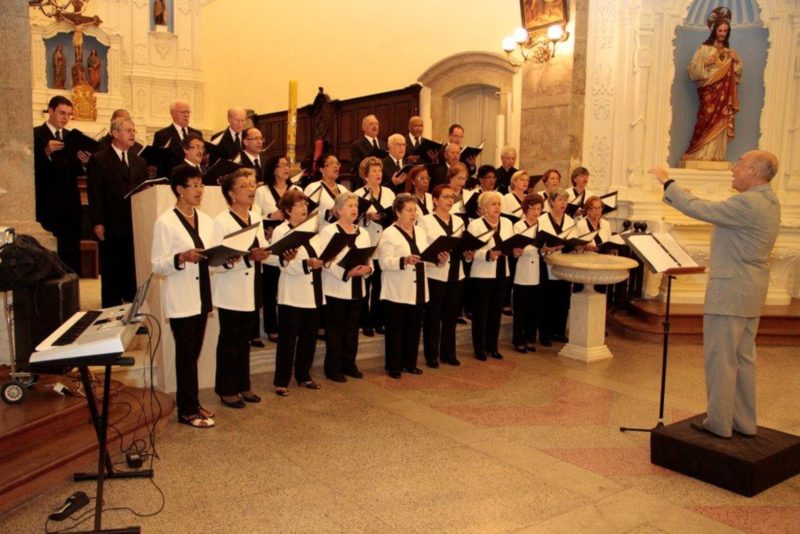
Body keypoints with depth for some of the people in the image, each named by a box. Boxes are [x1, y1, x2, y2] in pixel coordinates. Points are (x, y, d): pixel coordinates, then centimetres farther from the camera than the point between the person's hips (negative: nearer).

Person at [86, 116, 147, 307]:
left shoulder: (139, 162, 15)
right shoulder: (98, 160, -1)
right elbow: (95, 194, -6)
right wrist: (97, 223, -12)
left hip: (136, 225, 4)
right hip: (111, 226, -4)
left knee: (133, 271, 6)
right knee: (112, 273, 4)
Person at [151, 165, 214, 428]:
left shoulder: (205, 220, 10)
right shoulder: (165, 222, -10)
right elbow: (157, 265, -11)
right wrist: (182, 257, -27)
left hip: (201, 296, 6)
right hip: (180, 300, -6)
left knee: (193, 353, 14)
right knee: (186, 354, 1)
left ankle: (191, 403, 26)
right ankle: (187, 410, 12)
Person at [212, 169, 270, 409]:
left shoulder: (255, 218, 9)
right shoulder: (221, 221, -13)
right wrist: (248, 257, -30)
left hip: (251, 290, 6)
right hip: (231, 291, -6)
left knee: (244, 339, 14)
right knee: (229, 340, 4)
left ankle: (243, 385, 26)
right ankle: (226, 389, 16)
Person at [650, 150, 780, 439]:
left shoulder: (748, 203, -20)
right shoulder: (768, 201, 12)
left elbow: (699, 209, -22)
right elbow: (715, 211, 16)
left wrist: (667, 182, -9)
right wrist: (673, 189, 13)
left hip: (730, 292, -10)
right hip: (750, 293, 10)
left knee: (720, 358, 0)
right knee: (743, 358, 16)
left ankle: (719, 423, 9)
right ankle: (744, 422, 25)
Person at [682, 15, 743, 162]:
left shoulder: (730, 52, 17)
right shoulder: (704, 49, 4)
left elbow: (737, 74, 20)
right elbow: (693, 69, -1)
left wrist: (737, 61, 3)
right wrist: (705, 63, -16)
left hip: (724, 95, 4)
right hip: (709, 92, -4)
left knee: (720, 124, -2)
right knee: (708, 122, -13)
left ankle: (715, 157, 0)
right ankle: (702, 156, -10)